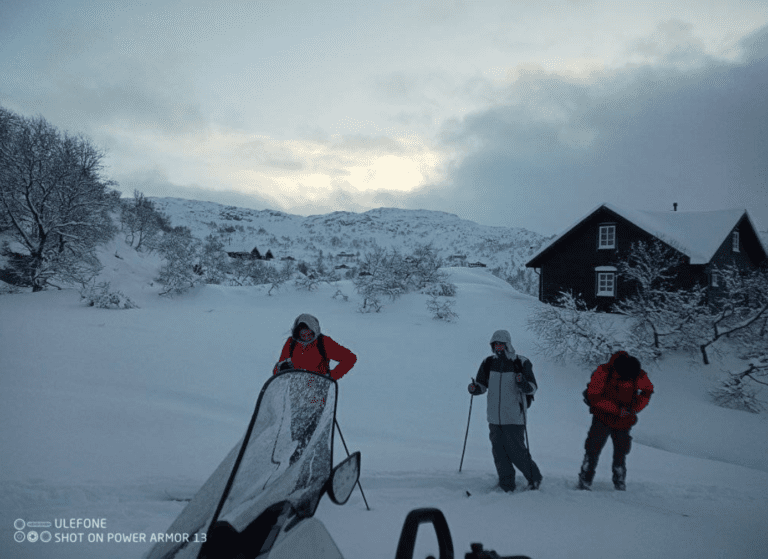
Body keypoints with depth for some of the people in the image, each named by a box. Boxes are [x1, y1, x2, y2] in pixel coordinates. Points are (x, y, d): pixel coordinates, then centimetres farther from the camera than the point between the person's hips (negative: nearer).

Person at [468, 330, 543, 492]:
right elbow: (482, 384, 15)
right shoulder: (488, 363, 6)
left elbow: (533, 388, -3)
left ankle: (534, 478, 20)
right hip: (495, 418, 4)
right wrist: (475, 389, -7)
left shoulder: (521, 363, -5)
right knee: (499, 452, 6)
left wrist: (523, 384, -23)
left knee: (516, 451, -3)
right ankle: (507, 486, 18)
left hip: (514, 418, -4)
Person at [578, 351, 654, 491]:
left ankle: (620, 483, 25)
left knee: (621, 453, 9)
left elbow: (647, 391, 3)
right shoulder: (604, 372, -22)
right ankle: (584, 482, 4)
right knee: (593, 450, -6)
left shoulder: (639, 376, -14)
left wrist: (635, 408, -12)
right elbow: (594, 396, -19)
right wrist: (617, 409, -23)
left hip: (624, 422, 3)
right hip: (603, 418, -2)